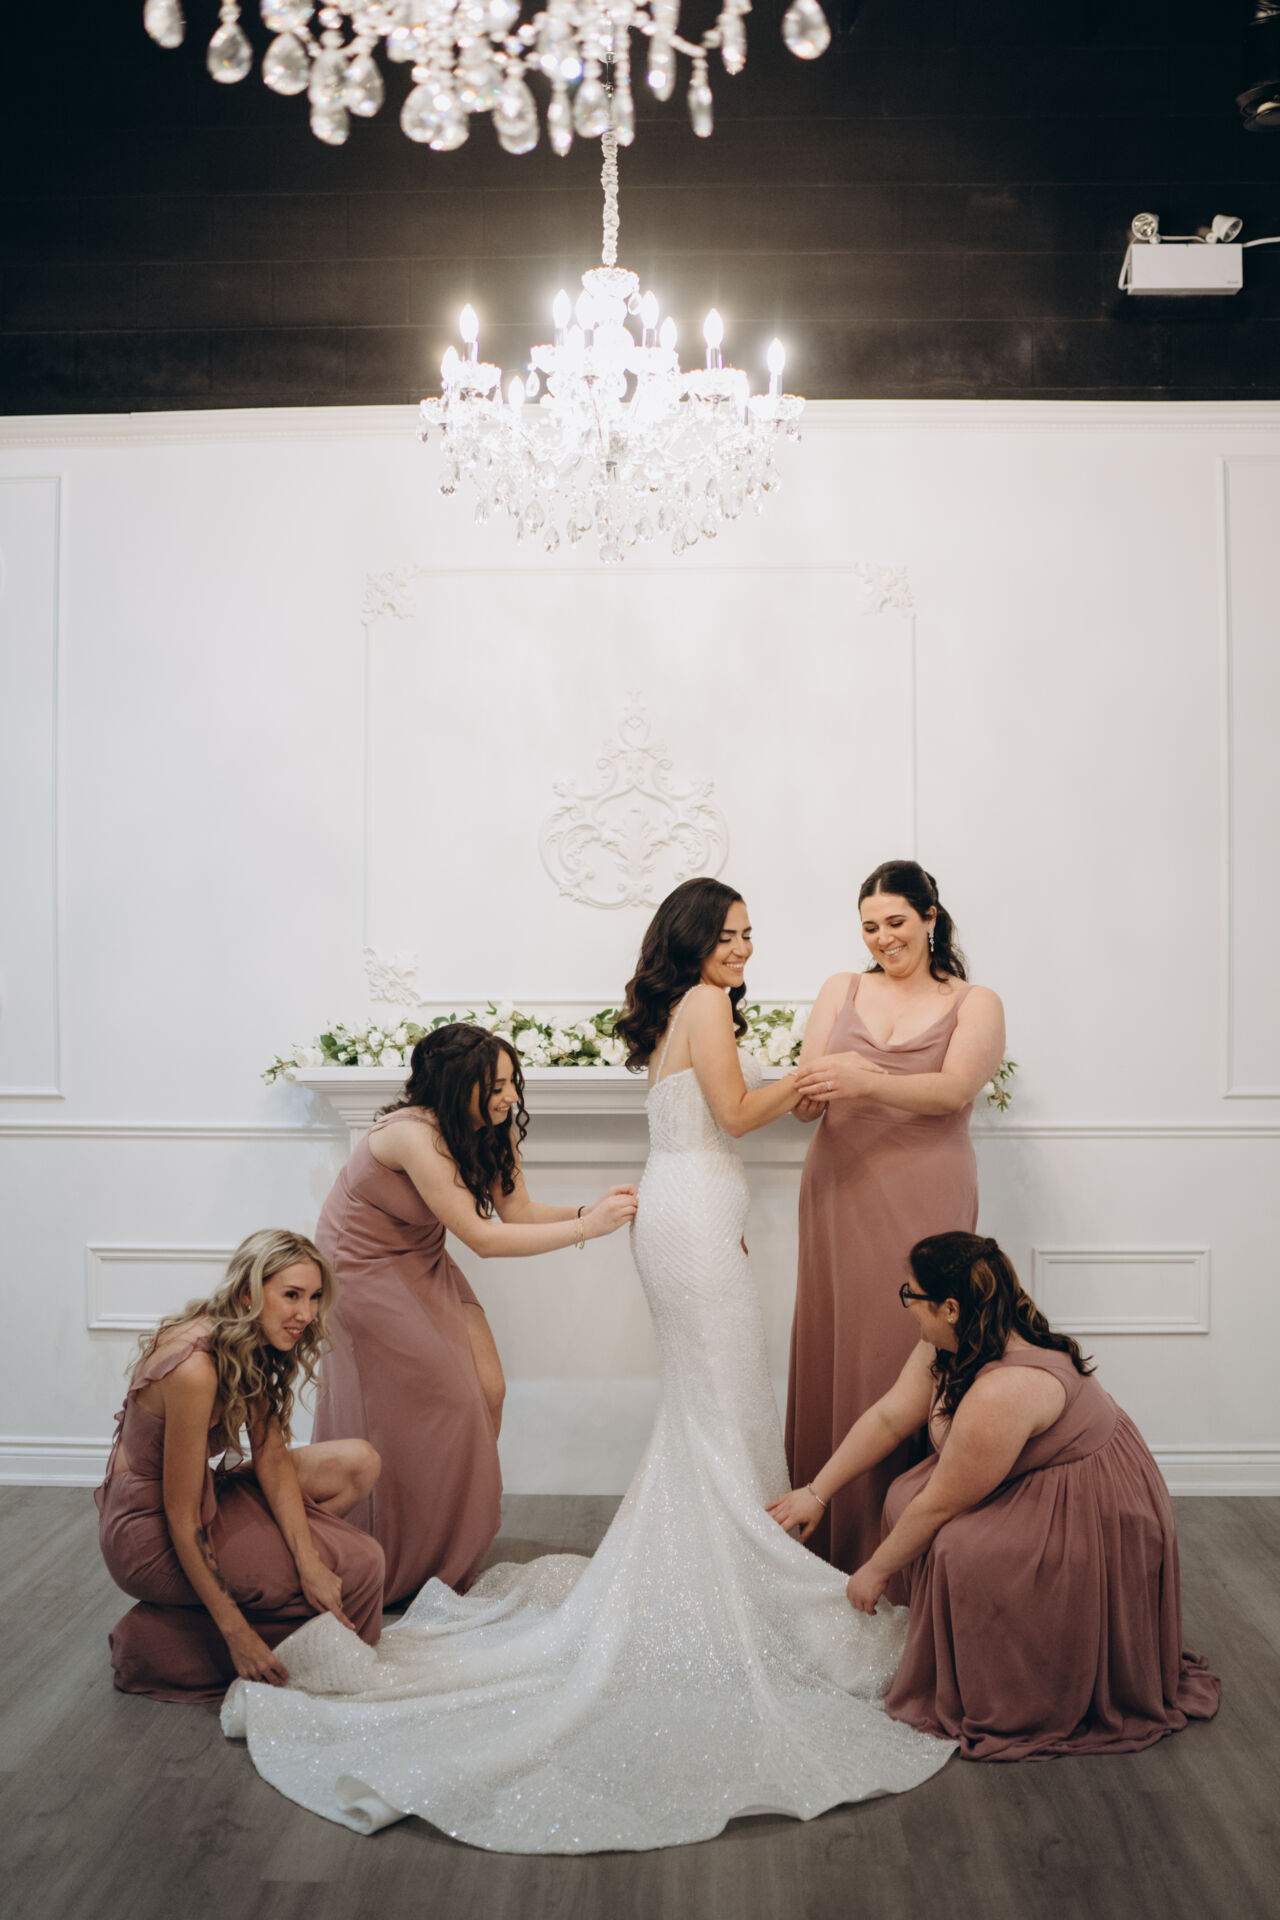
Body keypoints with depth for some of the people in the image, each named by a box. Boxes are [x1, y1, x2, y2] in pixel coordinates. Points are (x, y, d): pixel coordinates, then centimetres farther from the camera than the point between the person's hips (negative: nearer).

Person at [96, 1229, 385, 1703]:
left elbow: (272, 1456, -2)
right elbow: (182, 1519, -25)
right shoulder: (195, 1369, -30)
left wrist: (309, 1562, -15)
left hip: (205, 1496, 8)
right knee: (358, 1567, -13)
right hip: (150, 1533, -8)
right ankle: (156, 1640, -4)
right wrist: (237, 1633, -20)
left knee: (357, 1463, 1)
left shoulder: (253, 1348, -3)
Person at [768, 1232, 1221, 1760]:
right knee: (905, 1497, -5)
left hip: (1094, 1517, -10)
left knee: (961, 1551, -27)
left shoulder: (1002, 1394, -34)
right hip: (1034, 1482, 10)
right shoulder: (948, 1342, -7)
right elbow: (888, 1417, 1)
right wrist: (817, 1492, 3)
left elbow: (941, 1504, -25)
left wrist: (875, 1572, -11)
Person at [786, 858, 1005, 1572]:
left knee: (912, 1358, -3)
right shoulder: (841, 990, 12)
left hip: (926, 1199, -2)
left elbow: (953, 1090, -13)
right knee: (834, 1350, 3)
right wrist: (815, 1091, -20)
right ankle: (829, 1526, 14)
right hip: (840, 1194, 3)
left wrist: (864, 1081, -29)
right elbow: (806, 1102, 5)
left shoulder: (975, 1004, 5)